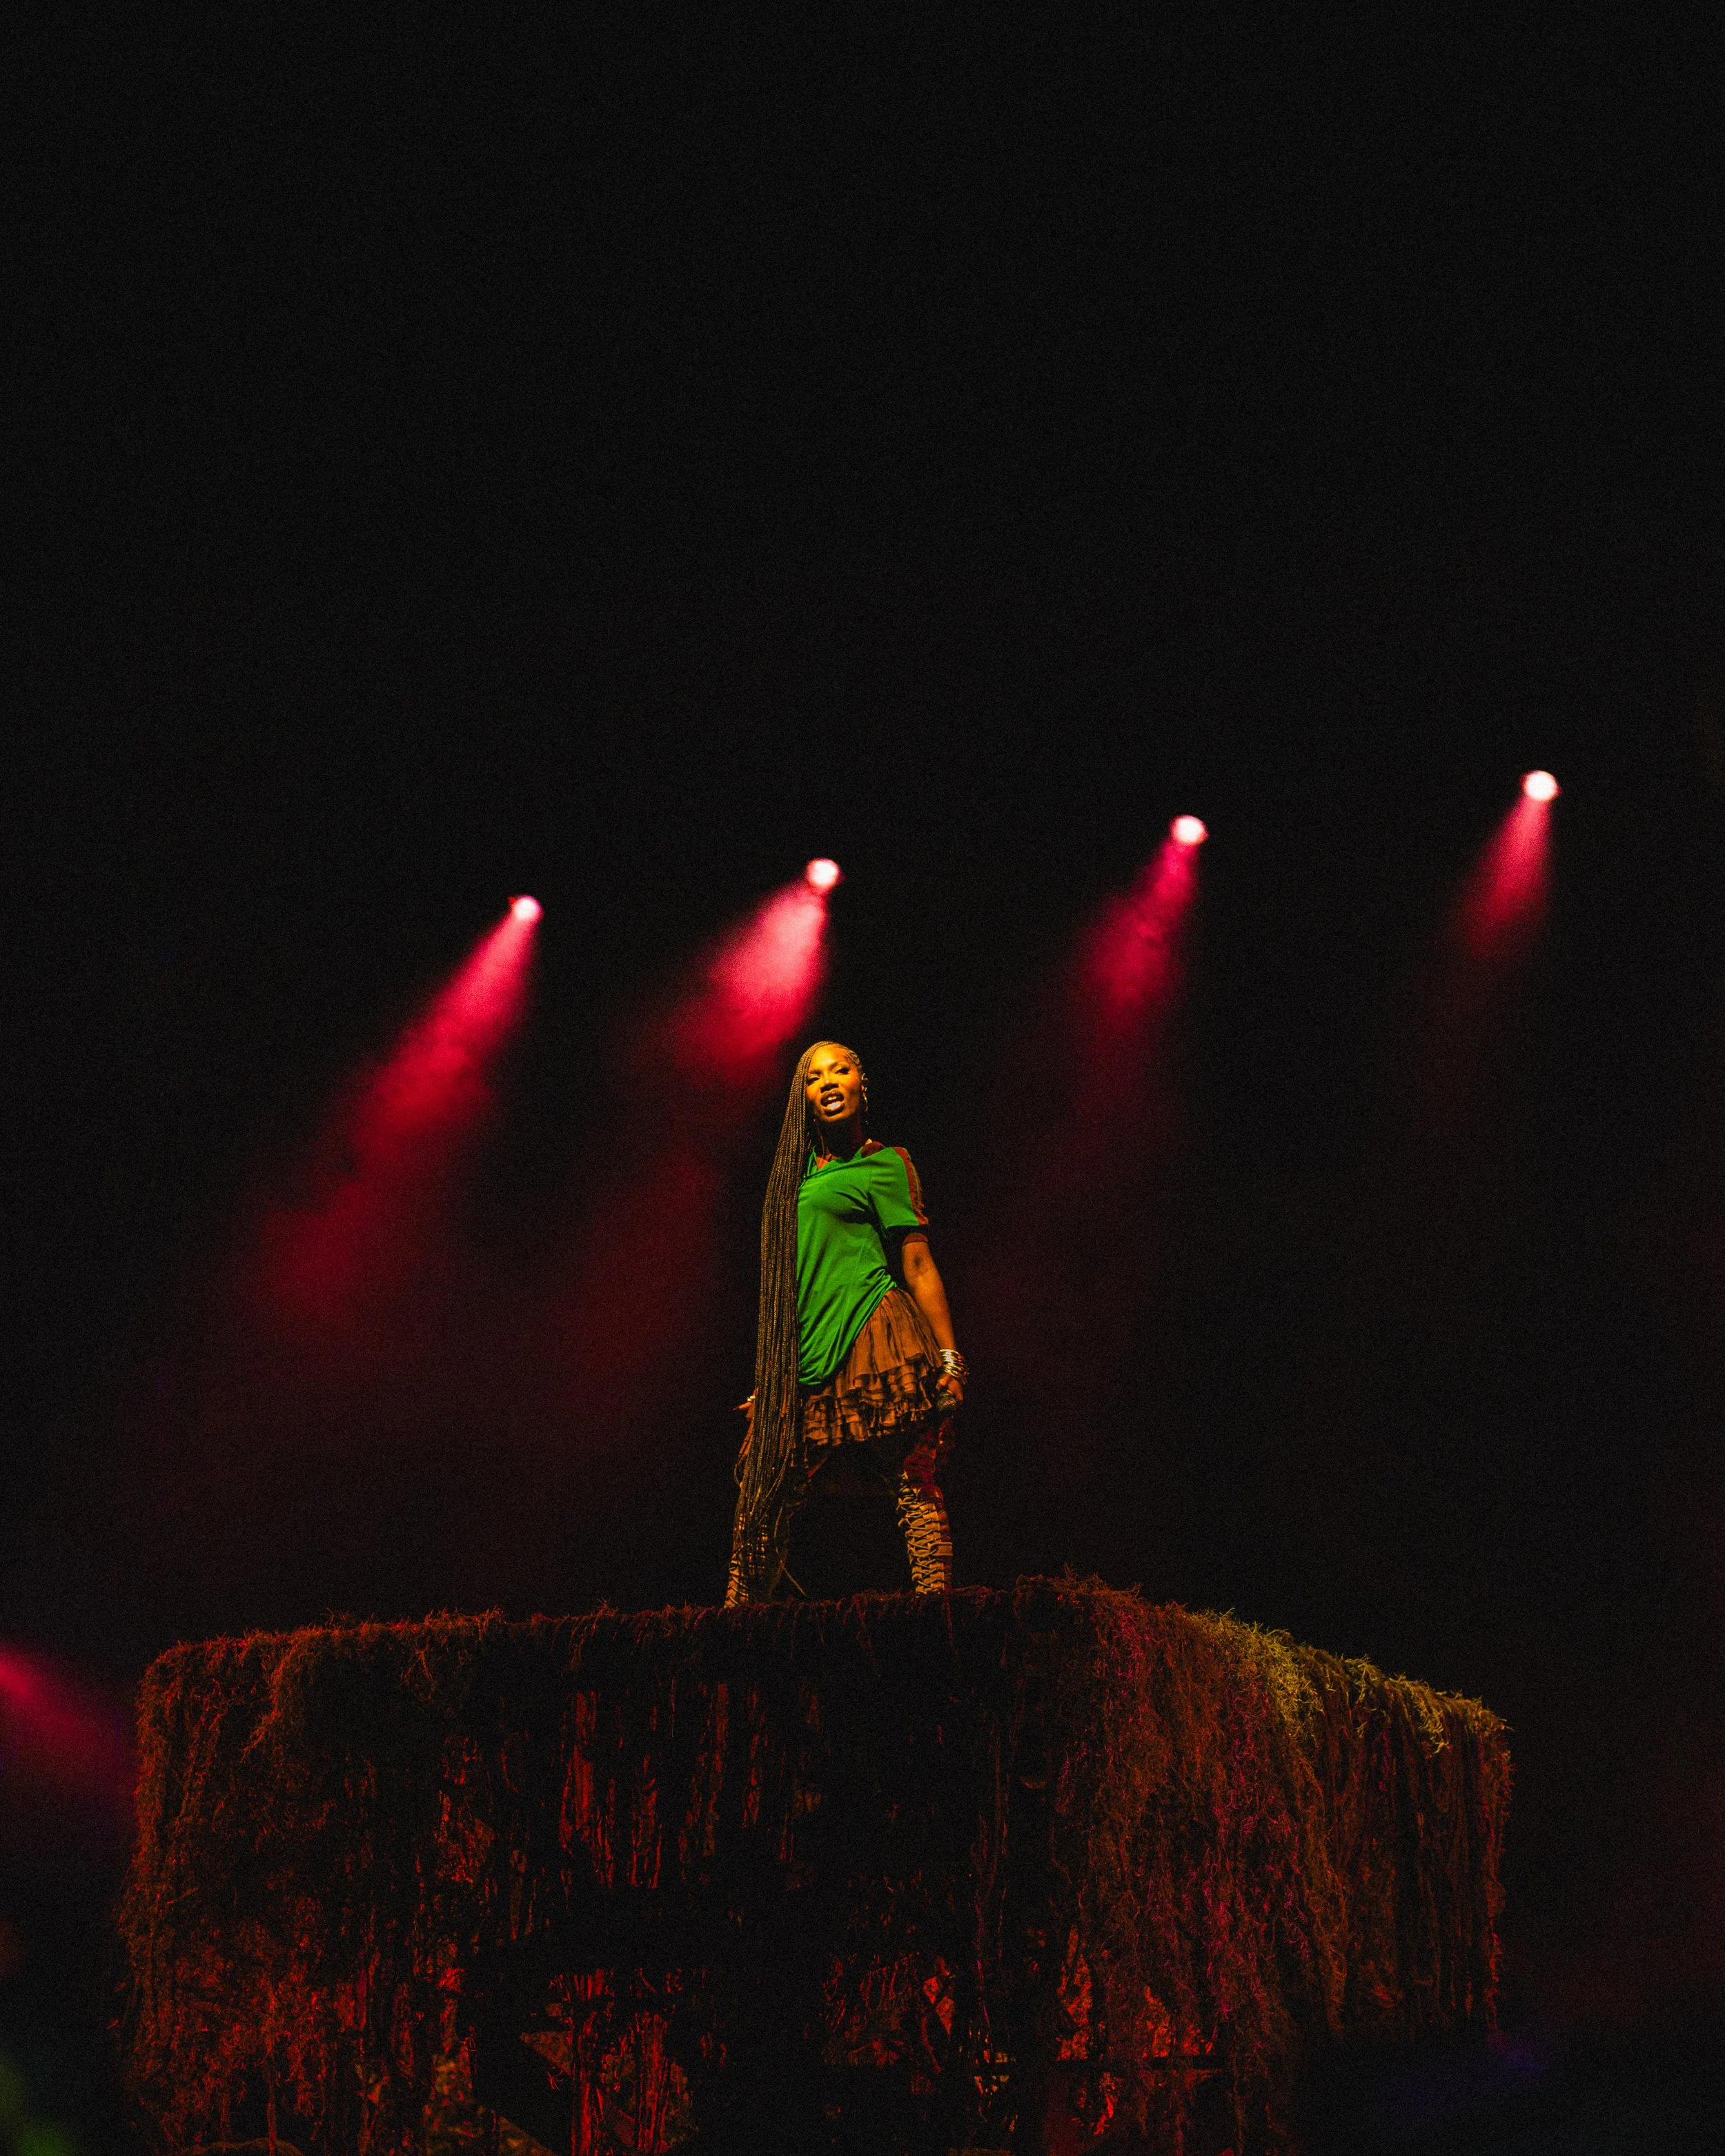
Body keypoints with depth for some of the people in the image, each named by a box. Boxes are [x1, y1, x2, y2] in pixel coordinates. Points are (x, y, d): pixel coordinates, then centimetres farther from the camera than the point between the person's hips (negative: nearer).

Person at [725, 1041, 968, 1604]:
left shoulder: (883, 1164, 5)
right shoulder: (797, 1173, 23)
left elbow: (919, 1266, 0)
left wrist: (950, 1359, -7)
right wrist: (768, 1379, 22)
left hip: (871, 1343, -6)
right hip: (804, 1358, 6)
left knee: (913, 1483, -12)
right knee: (765, 1496, 0)